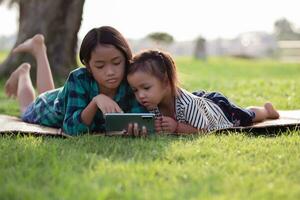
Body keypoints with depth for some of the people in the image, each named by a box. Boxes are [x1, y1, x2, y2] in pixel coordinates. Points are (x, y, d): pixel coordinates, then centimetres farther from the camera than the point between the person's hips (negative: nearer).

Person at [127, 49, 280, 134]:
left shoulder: (187, 103, -49)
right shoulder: (151, 103, -31)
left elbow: (202, 130, -39)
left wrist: (176, 127, -51)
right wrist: (155, 127, -40)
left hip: (218, 107, -4)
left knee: (247, 117, 25)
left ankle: (267, 109, 58)